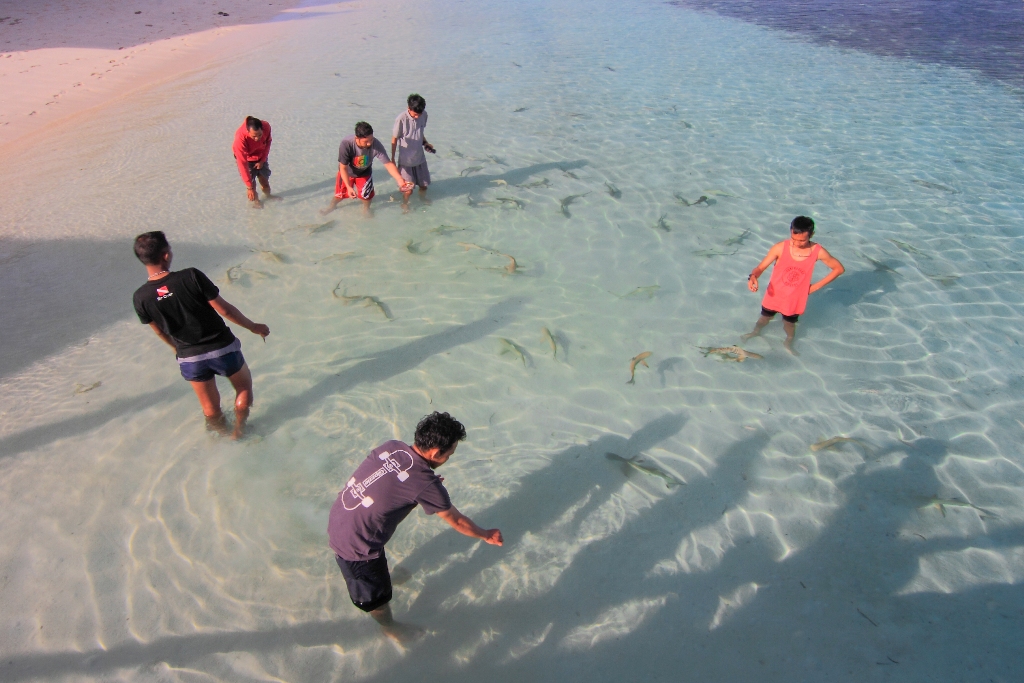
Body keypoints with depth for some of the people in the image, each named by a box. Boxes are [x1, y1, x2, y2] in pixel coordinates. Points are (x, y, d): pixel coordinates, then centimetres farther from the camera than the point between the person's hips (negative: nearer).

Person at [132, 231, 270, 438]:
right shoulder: (191, 277, -22)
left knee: (210, 407, 24)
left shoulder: (141, 297, -11)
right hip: (222, 349, -2)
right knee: (244, 388, 27)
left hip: (189, 359, 3)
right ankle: (239, 429, 38)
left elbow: (159, 330, 5)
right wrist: (253, 327, 0)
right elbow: (224, 309, -16)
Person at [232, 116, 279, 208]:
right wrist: (249, 187, -39)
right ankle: (254, 200, 26)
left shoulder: (266, 127, -32)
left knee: (264, 177, 16)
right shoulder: (240, 138, -43)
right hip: (246, 159, -4)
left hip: (261, 156, 4)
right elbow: (242, 163, -39)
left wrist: (262, 160, -9)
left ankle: (267, 195, 45)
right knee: (251, 181, -4)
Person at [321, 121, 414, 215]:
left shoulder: (376, 145, -37)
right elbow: (343, 168, -31)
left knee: (366, 195, 4)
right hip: (347, 172, -1)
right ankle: (332, 206, 50)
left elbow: (388, 164, -30)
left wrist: (400, 180, -40)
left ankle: (366, 209, 41)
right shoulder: (346, 144, -41)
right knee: (340, 193, 15)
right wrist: (349, 187, -38)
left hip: (364, 173, 1)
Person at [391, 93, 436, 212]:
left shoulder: (424, 115, -8)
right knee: (408, 189, 1)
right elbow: (394, 139, -12)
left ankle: (422, 198, 50)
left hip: (420, 157, 5)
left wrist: (425, 143, -2)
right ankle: (405, 204, 32)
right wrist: (392, 159, -6)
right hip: (406, 160, -5)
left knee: (424, 184, 18)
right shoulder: (401, 119, -23)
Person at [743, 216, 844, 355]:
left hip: (795, 300, 0)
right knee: (765, 318, 25)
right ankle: (756, 331, 58)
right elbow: (761, 267, -20)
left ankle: (788, 343, 54)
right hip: (774, 296, 0)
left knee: (789, 324, 22)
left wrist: (816, 286, -9)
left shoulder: (818, 252, -21)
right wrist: (753, 276, -44)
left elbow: (839, 268, -6)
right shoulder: (781, 248, -25)